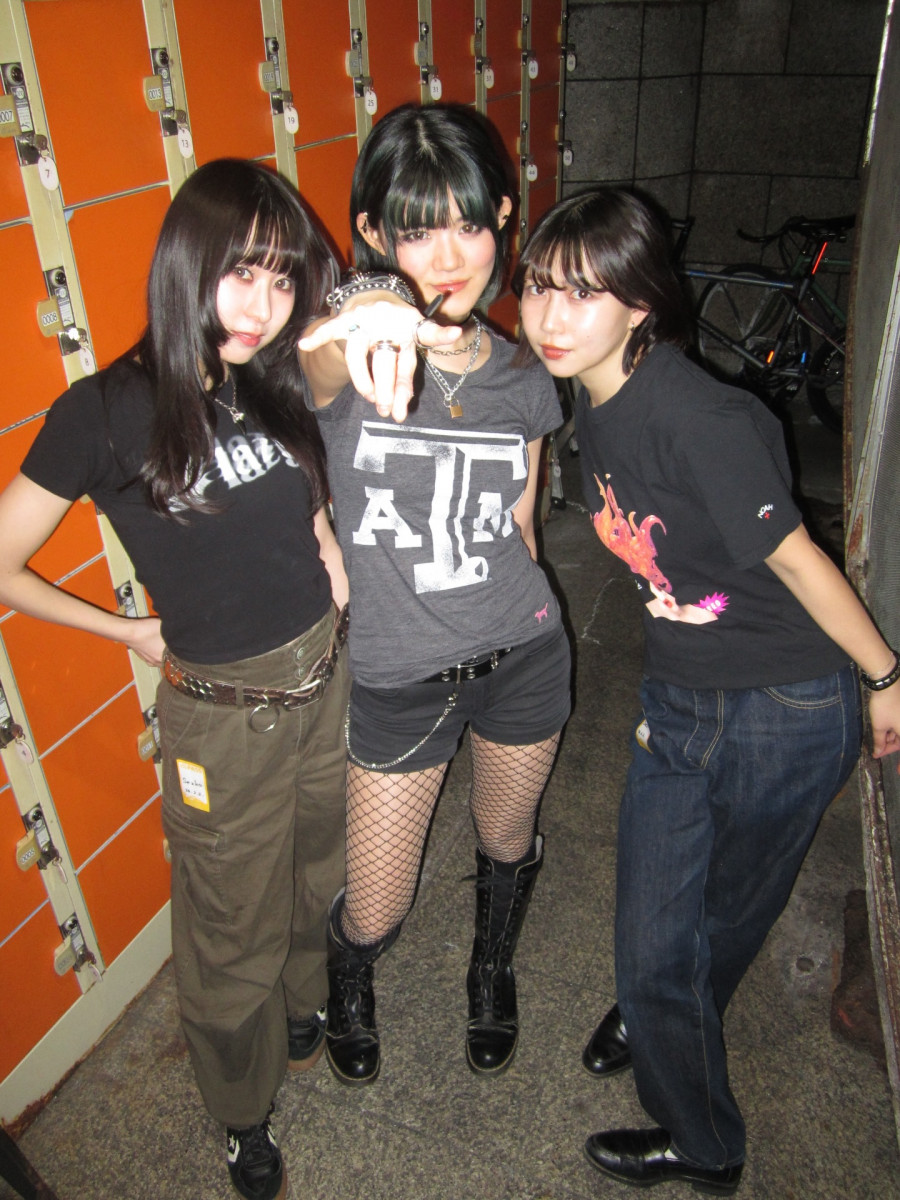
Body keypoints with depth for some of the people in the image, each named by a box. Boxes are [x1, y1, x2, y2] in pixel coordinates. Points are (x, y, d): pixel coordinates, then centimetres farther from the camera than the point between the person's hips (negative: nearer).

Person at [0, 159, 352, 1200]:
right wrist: (133, 632, -4)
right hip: (222, 719, -4)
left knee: (318, 878, 26)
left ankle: (306, 1009, 58)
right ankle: (245, 1114, 45)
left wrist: (331, 561, -5)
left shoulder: (276, 382, -4)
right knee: (235, 937, 16)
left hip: (324, 683, 5)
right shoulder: (105, 413, -17)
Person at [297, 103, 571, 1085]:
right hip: (395, 676, -2)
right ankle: (347, 987, 50)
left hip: (520, 656, 3)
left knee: (507, 841, 24)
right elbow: (318, 358, -42)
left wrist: (510, 629, 14)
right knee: (375, 909, 10)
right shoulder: (344, 358, -15)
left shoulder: (522, 377, -2)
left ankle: (492, 974, 59)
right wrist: (370, 317, -64)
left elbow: (518, 526, 8)